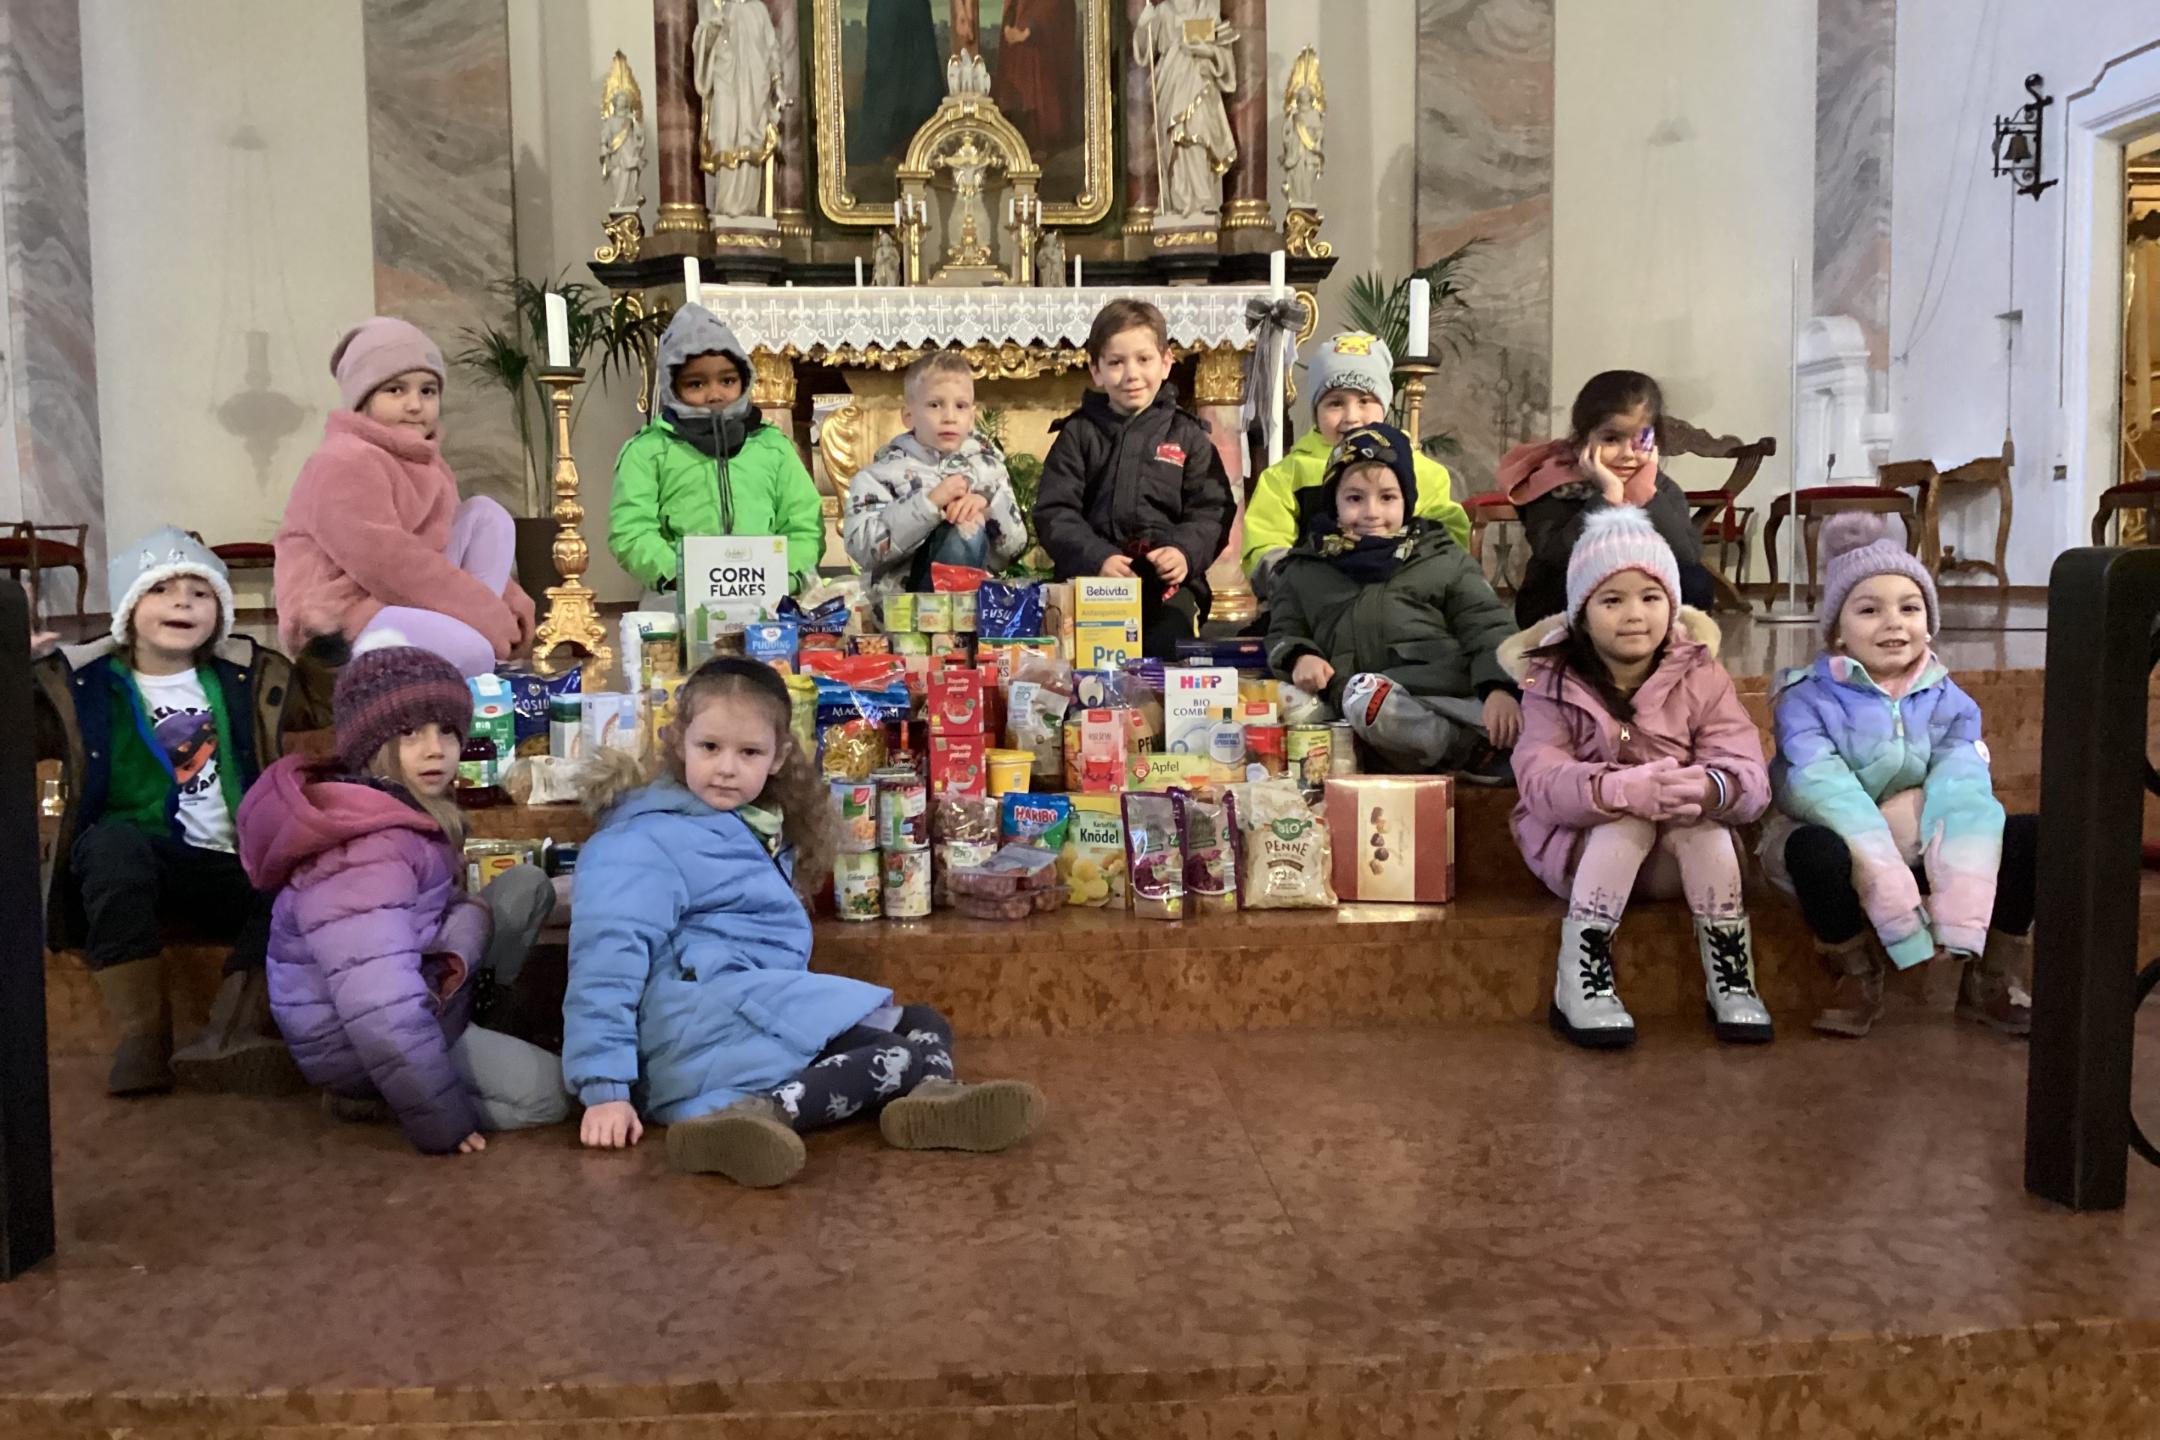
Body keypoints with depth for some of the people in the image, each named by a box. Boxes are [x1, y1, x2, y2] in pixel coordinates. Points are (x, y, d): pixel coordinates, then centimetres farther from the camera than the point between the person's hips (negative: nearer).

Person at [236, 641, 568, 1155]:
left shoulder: (418, 812, 0)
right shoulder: (367, 852, -31)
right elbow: (383, 1012, -36)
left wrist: (459, 954, -12)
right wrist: (443, 1125, -31)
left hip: (417, 1000, 9)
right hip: (357, 1040, -9)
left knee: (527, 885, 5)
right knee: (547, 1091, -10)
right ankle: (369, 1089, -2)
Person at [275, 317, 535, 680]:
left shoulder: (424, 462, 15)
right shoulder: (345, 463, -16)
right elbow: (386, 562, -24)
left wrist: (507, 603, 5)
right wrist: (486, 617, -23)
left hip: (402, 600, 10)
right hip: (343, 616, -10)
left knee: (486, 514, 3)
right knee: (474, 651, -33)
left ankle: (463, 628, -10)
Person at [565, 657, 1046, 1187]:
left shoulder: (758, 831, 22)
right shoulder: (644, 843, -5)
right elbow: (607, 959, -14)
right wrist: (605, 1087, -22)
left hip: (758, 1016, 9)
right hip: (704, 1022, -9)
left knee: (923, 1023, 3)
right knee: (908, 1057, -19)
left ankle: (933, 1100, -31)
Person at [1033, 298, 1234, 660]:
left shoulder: (1187, 434, 12)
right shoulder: (1078, 433, 11)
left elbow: (1210, 511, 7)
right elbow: (1054, 512, 3)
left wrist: (1185, 552, -14)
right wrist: (1097, 558, -13)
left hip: (1168, 580, 1)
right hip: (1093, 576, 0)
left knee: (1171, 646, -23)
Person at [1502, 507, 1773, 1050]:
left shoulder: (1701, 678, -4)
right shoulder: (1553, 684, -8)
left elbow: (1751, 776, -17)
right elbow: (1541, 780, -25)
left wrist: (1708, 788, -43)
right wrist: (1624, 789, -45)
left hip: (1679, 859, 2)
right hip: (1577, 842, -1)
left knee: (1704, 823, -30)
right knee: (1628, 822, -33)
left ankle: (1731, 979, -21)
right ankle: (1580, 983, -28)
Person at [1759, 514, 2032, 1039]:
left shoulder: (1949, 702, 2)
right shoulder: (1807, 699, -10)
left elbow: (1962, 797, -12)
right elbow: (1832, 798, -22)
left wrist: (1959, 918, -28)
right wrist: (1904, 918, -32)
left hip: (1923, 857, 4)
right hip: (1842, 851, -4)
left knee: (2032, 835, -18)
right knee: (1815, 848, -38)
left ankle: (1991, 980, 1)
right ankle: (1857, 976, -10)